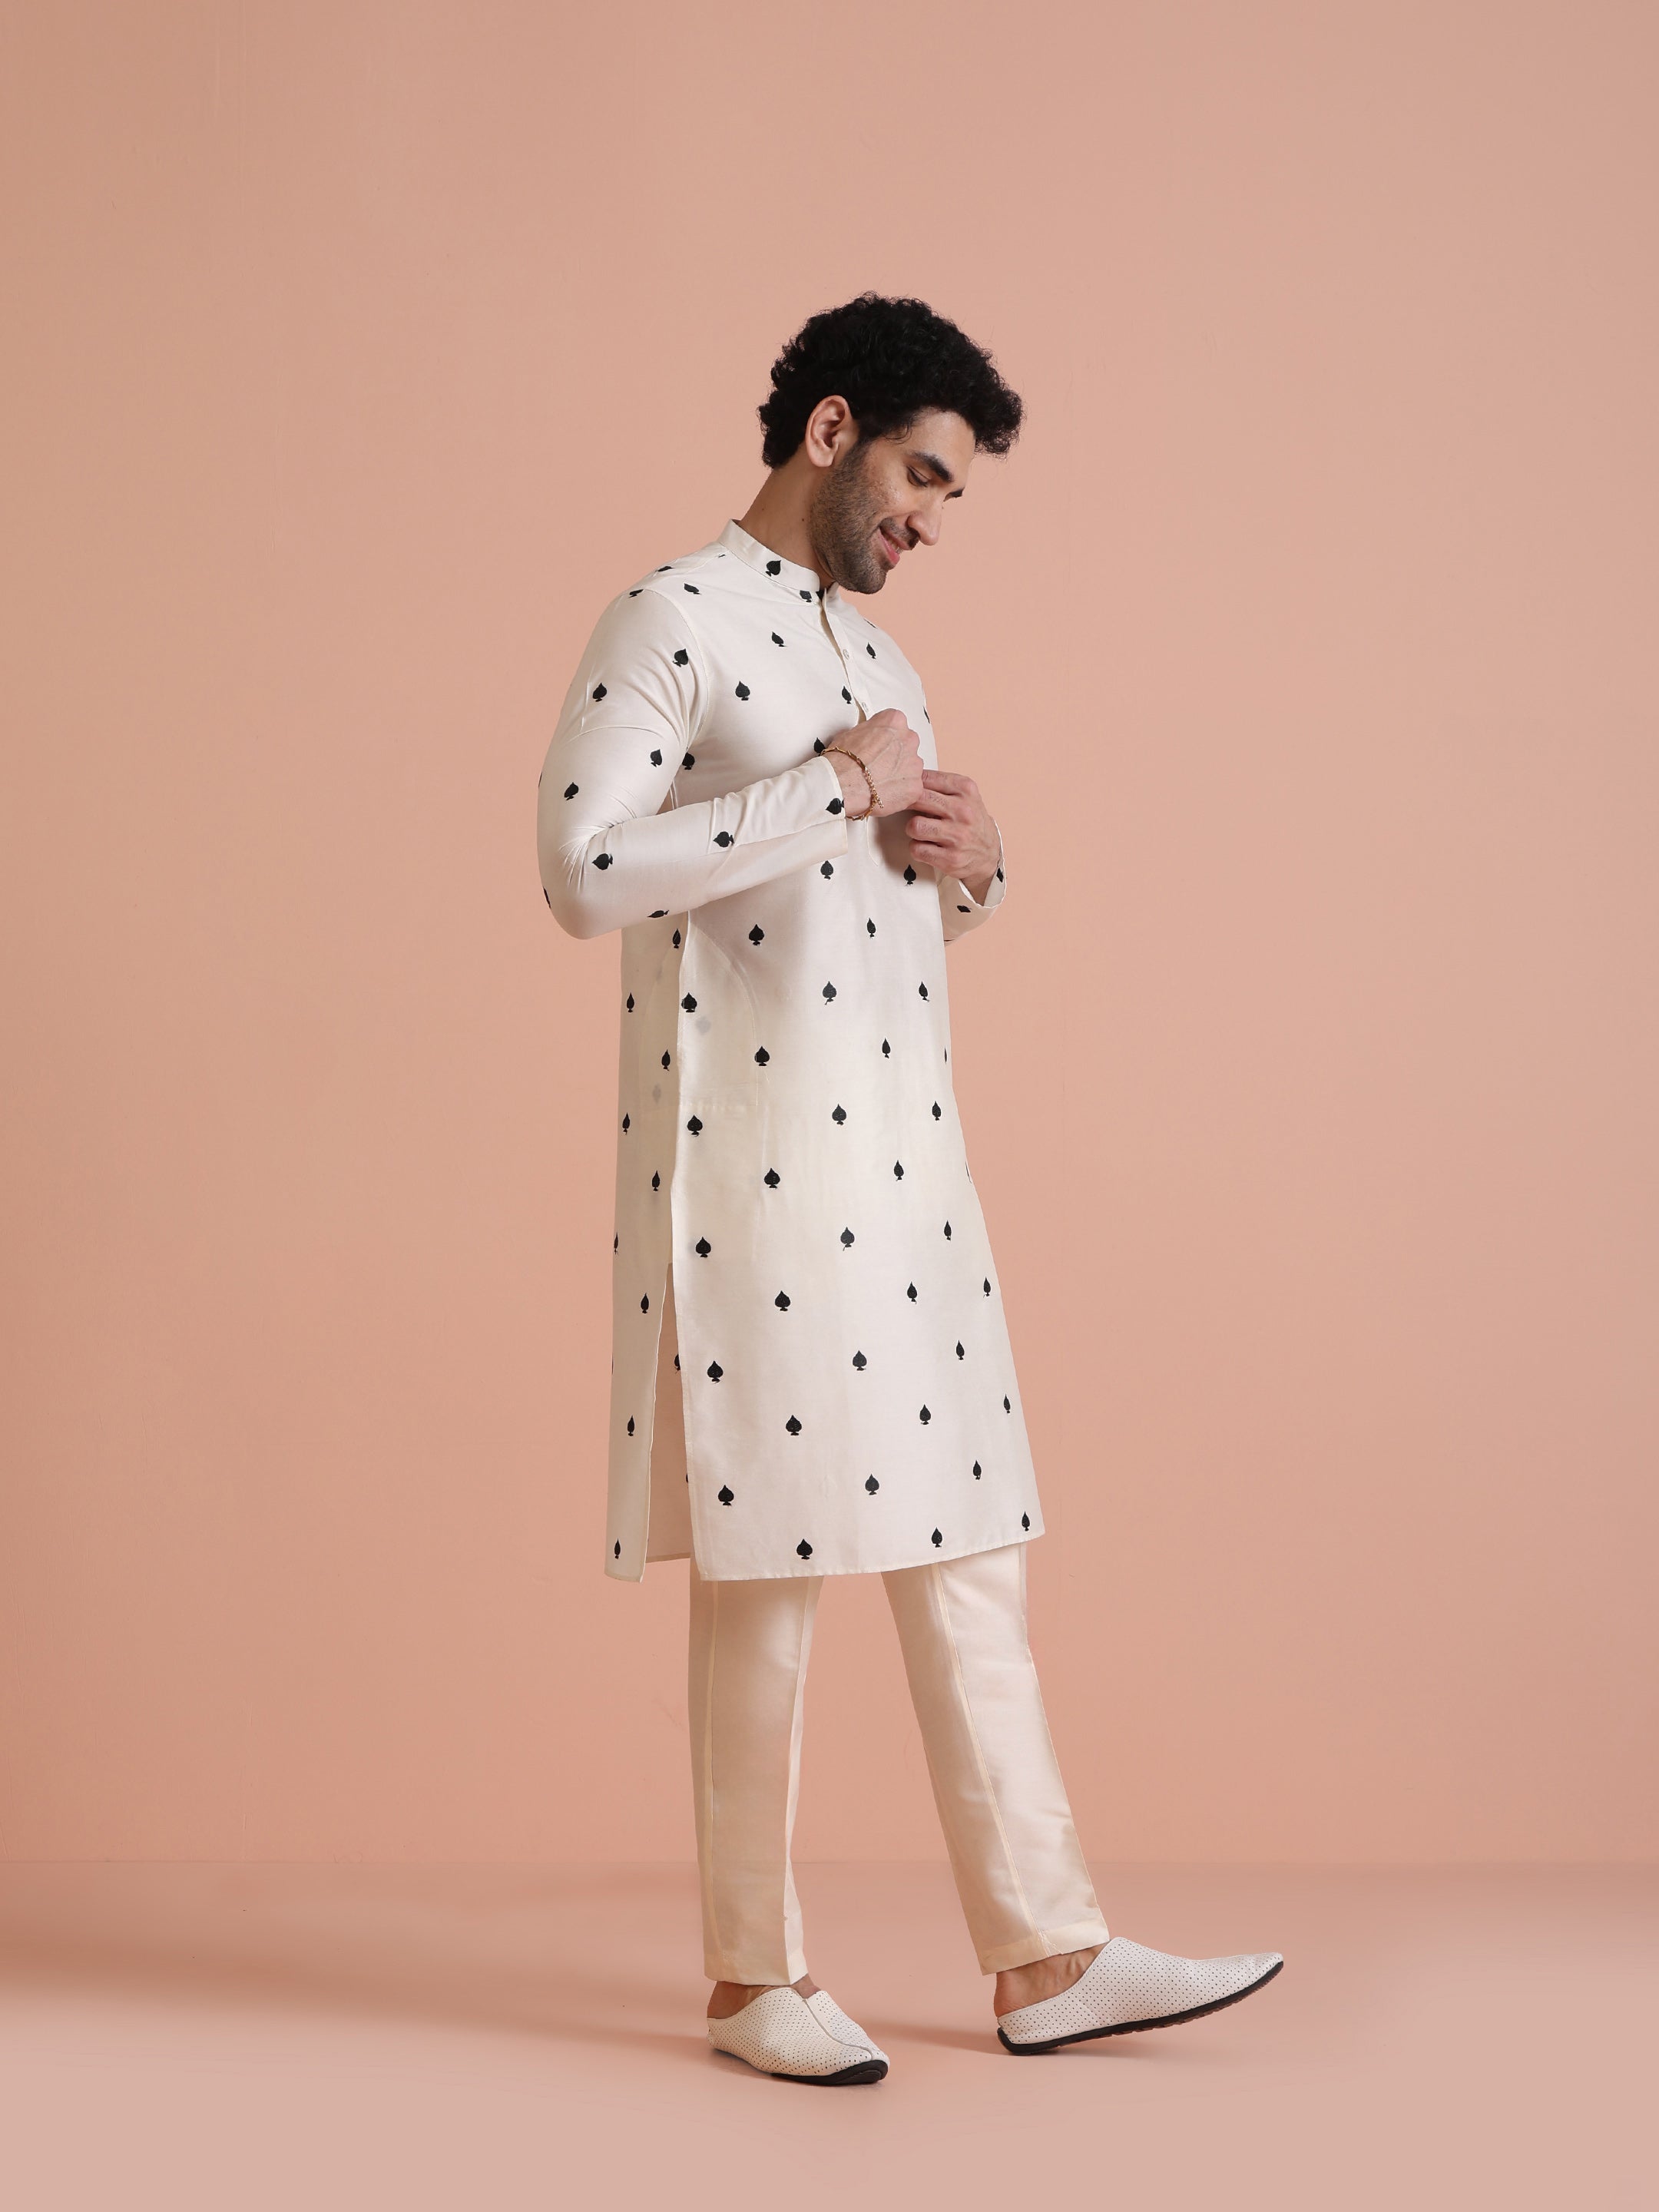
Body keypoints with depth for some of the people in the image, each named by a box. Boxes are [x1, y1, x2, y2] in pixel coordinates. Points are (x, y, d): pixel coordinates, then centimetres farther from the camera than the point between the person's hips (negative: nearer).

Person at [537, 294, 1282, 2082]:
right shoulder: (672, 622, -6)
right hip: (750, 1157, -8)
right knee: (768, 1557, -2)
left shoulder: (880, 661, 20)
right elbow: (584, 870, -19)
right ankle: (753, 1977, 11)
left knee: (963, 1545, 7)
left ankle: (1045, 1956, 13)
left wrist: (970, 862, 3)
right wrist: (831, 787, -16)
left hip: (902, 1148, 8)